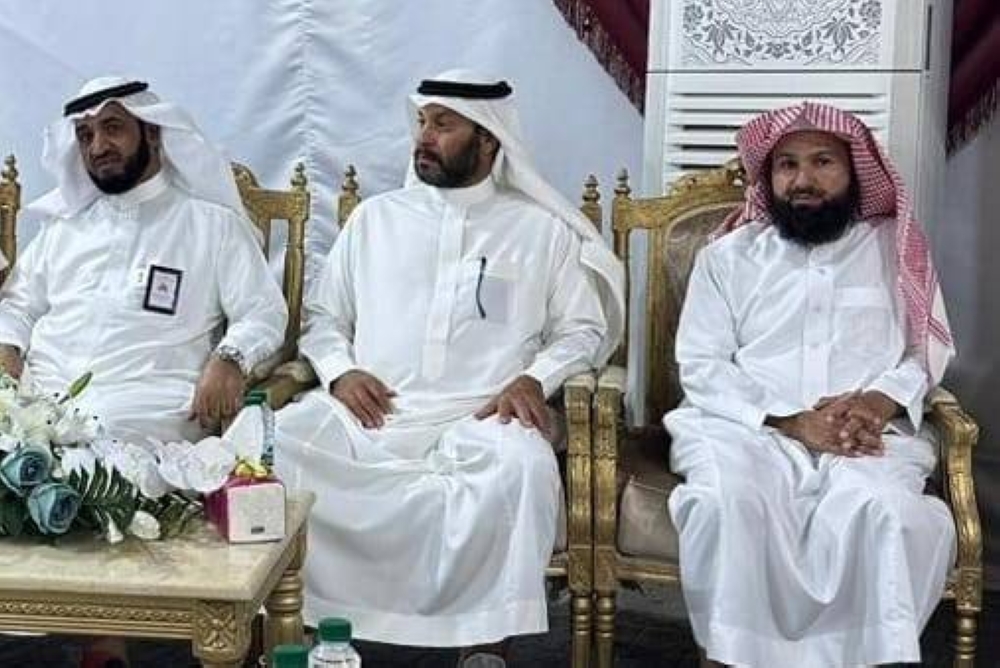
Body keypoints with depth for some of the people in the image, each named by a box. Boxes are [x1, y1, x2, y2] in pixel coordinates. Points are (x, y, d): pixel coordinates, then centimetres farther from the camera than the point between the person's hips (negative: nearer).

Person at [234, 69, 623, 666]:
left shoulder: (541, 229, 12)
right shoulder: (374, 218, 19)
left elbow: (583, 331, 10)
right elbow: (322, 317, 19)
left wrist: (534, 378, -10)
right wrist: (340, 371, -2)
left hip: (479, 420, -2)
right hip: (367, 413, 2)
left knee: (523, 468, -37)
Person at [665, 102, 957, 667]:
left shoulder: (894, 249, 17)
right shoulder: (727, 255, 13)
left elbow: (930, 349, 13)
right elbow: (701, 368, 4)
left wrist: (882, 400, -9)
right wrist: (790, 421, -11)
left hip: (869, 438, 1)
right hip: (747, 429, 0)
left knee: (885, 509, -33)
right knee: (727, 500, -34)